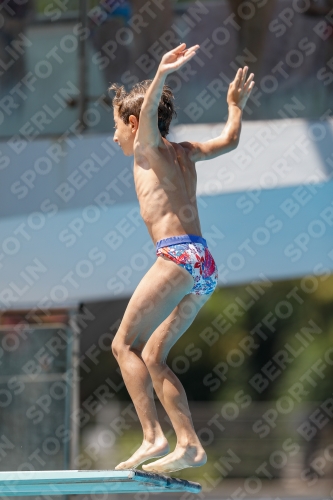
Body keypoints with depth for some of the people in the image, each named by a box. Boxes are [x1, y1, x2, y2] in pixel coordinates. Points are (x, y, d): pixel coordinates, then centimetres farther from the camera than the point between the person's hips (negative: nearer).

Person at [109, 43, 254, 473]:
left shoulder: (148, 148, 4)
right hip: (205, 264, 9)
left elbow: (149, 109, -17)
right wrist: (235, 106, 54)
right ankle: (189, 445, 1)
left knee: (125, 344, -7)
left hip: (178, 256, -9)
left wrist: (162, 74, -32)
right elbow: (229, 141, 39)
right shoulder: (183, 153, 23)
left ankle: (153, 437, -18)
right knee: (153, 357, 10)